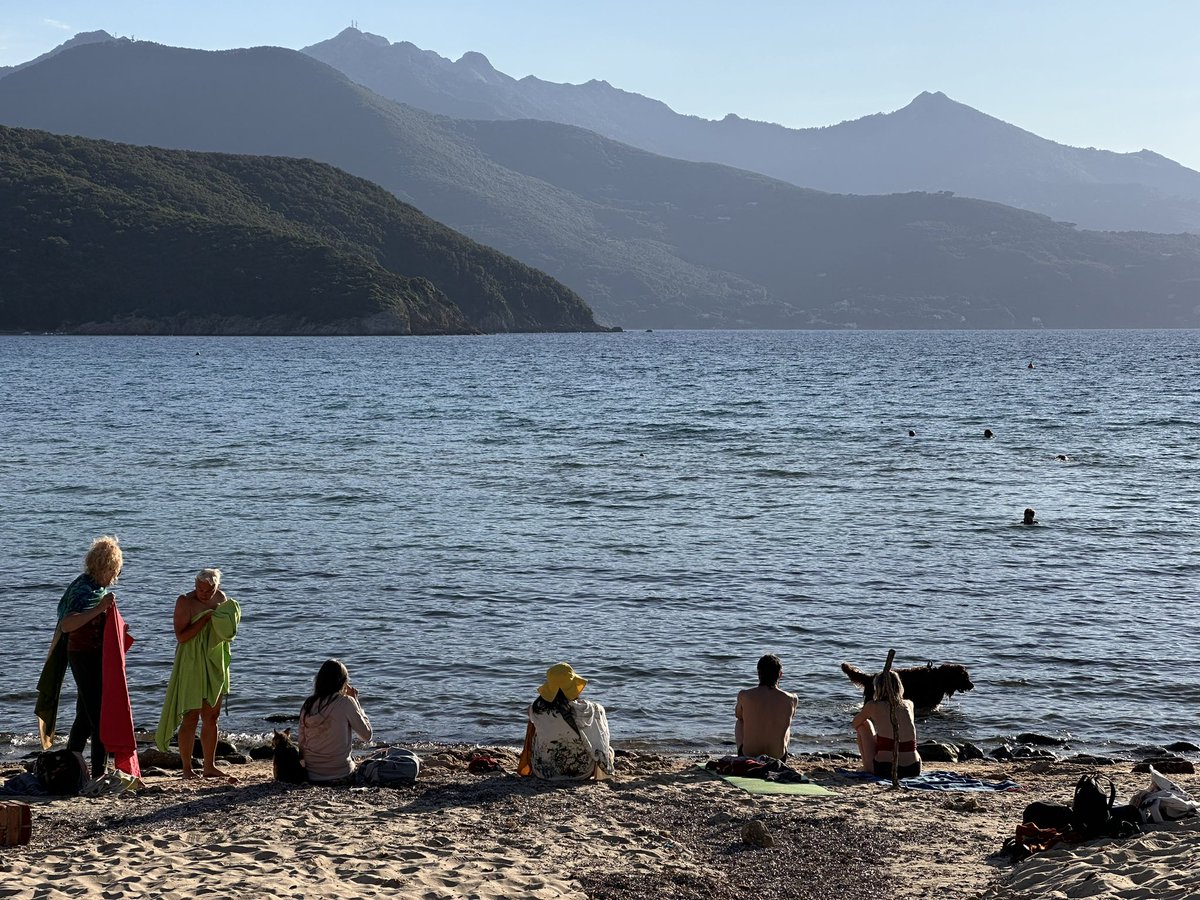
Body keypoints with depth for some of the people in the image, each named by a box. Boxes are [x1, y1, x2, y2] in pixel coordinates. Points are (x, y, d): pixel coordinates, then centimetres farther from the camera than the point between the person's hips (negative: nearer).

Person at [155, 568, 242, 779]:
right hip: (191, 665, -6)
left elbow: (227, 632, 18)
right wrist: (206, 618, -22)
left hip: (215, 665, 6)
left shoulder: (222, 598, 7)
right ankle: (187, 769, 1)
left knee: (211, 718, 10)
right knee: (191, 717, -5)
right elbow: (181, 636, -19)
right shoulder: (185, 602, -11)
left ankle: (209, 767, 17)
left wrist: (228, 621, -5)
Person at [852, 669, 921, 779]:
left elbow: (855, 724, 23)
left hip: (885, 770, -4)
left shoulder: (873, 706, 1)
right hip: (913, 770, 4)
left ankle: (867, 768, 26)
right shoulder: (909, 704, 11)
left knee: (864, 724, 20)